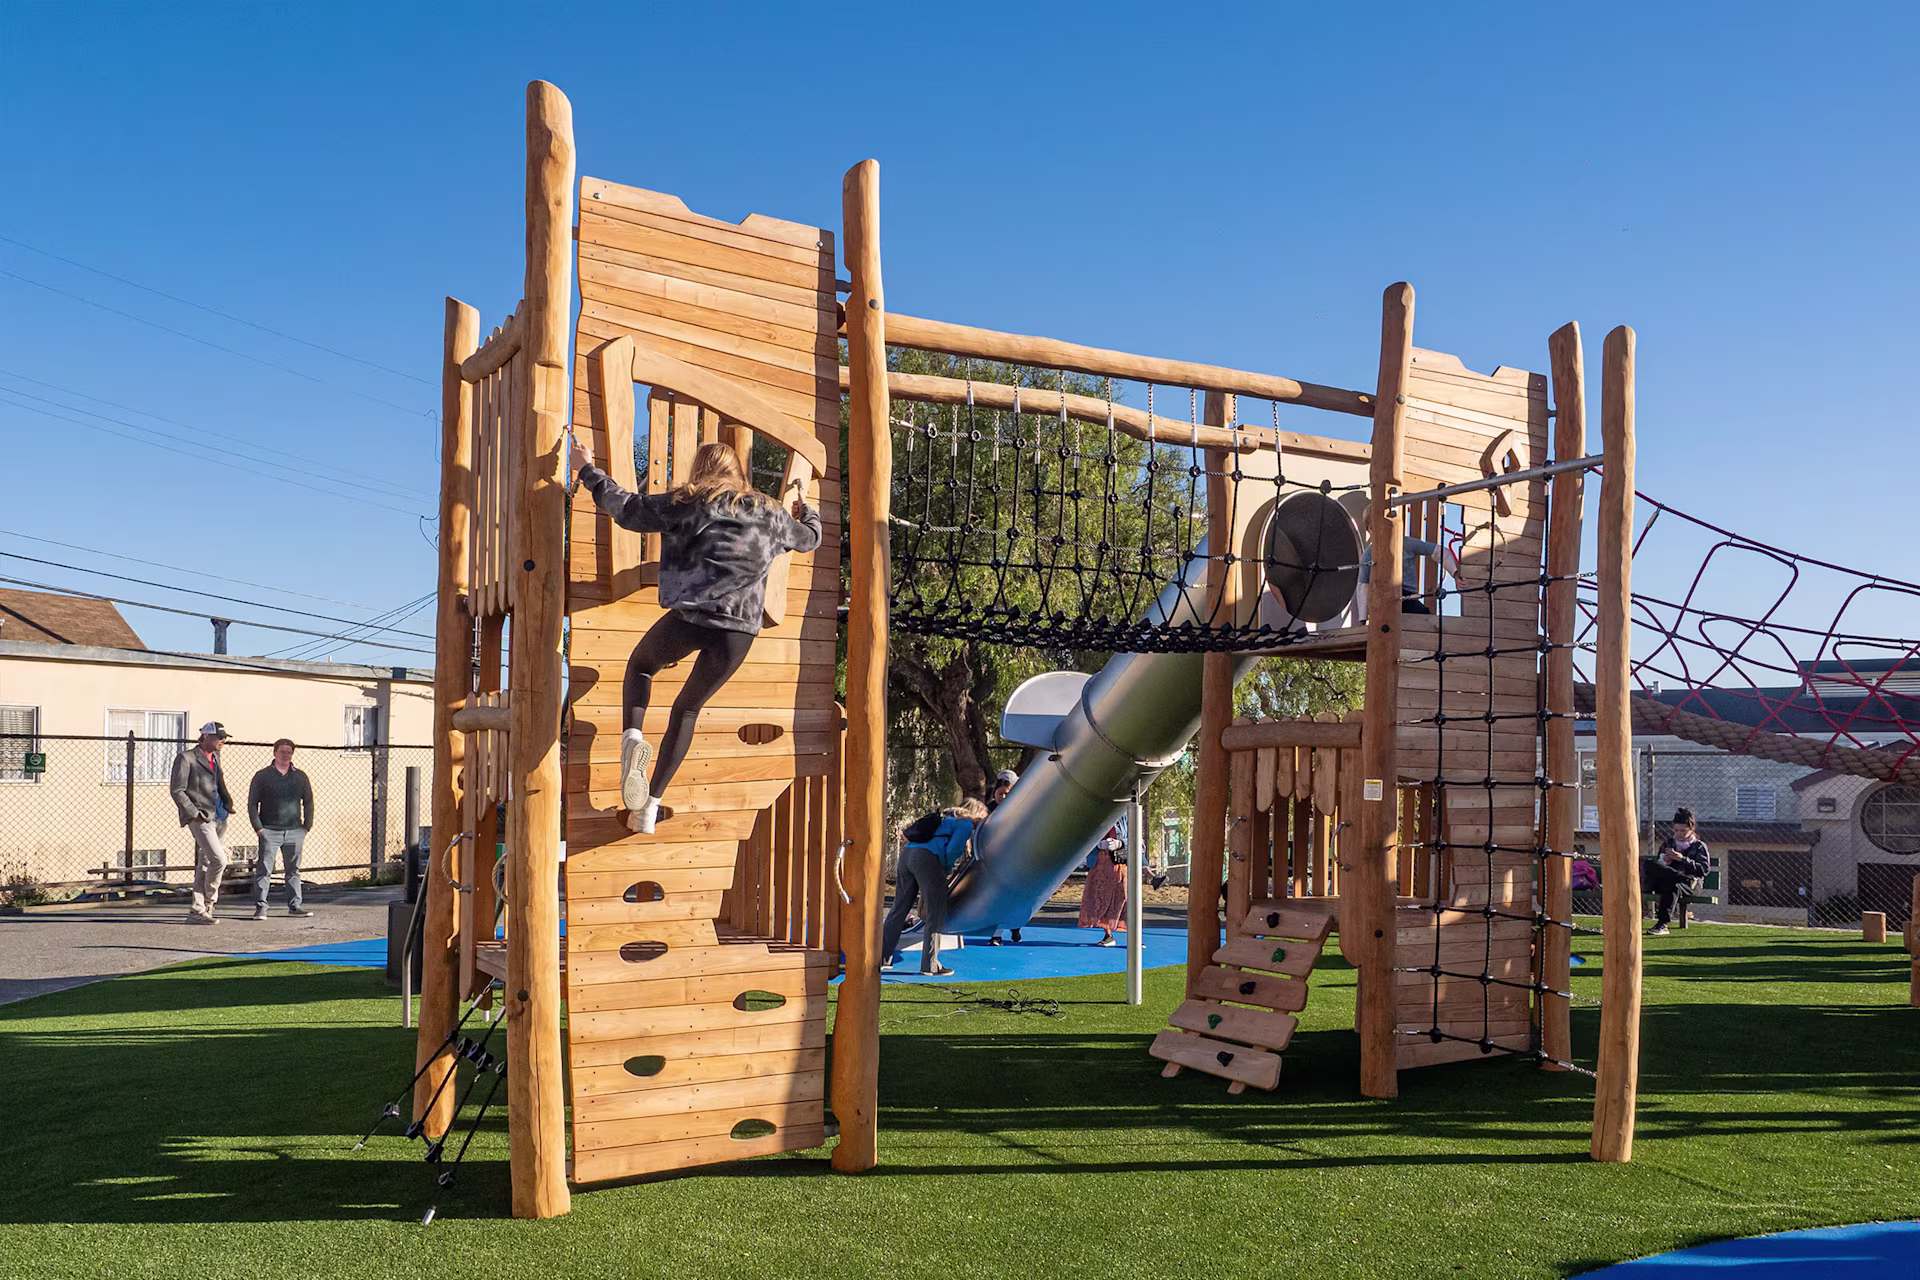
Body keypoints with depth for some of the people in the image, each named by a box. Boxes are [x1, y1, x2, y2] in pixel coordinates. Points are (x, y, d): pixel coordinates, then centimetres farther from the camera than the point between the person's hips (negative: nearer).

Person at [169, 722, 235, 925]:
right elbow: (177, 791, -9)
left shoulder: (215, 757, 17)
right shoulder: (186, 758, -6)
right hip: (201, 818, -8)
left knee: (205, 865, 9)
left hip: (219, 817, 8)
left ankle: (197, 912, 14)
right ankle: (207, 905, 2)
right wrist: (194, 814, -15)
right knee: (219, 860, -15)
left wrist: (228, 803, 14)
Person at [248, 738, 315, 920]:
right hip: (269, 831, -3)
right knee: (264, 870, -5)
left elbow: (308, 803, 16)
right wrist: (258, 827, -6)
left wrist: (307, 827, 8)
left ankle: (295, 905, 14)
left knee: (293, 870, 8)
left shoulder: (300, 777, 12)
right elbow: (252, 803, 2)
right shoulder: (262, 776, 3)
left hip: (294, 831, 3)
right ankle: (260, 907, -1)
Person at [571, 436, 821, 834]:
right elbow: (810, 538, 35)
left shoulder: (687, 502, 8)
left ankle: (632, 737, -4)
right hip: (740, 630, 3)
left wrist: (589, 472, 23)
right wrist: (806, 513, 58)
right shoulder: (768, 512, 19)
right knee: (688, 708, 22)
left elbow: (629, 509, 9)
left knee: (640, 665, 28)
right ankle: (650, 806, 17)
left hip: (690, 616, -3)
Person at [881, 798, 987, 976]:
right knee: (935, 915, -1)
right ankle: (930, 965, -2)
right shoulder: (966, 824, 6)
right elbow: (951, 850, -6)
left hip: (907, 854, 8)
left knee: (899, 909, 12)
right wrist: (946, 869, 9)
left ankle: (881, 959, 15)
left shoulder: (947, 817, 31)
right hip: (927, 858, -8)